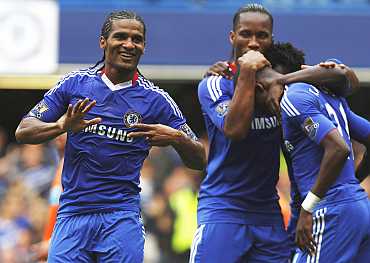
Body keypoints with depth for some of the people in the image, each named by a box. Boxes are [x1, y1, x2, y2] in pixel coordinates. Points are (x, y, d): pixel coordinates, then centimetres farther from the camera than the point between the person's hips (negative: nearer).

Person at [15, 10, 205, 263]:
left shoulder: (155, 99, 4)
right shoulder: (75, 84, 6)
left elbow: (199, 161, 6)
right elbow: (23, 132, 3)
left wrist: (176, 138, -16)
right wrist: (62, 126, -17)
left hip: (122, 216, -1)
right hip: (73, 211, 1)